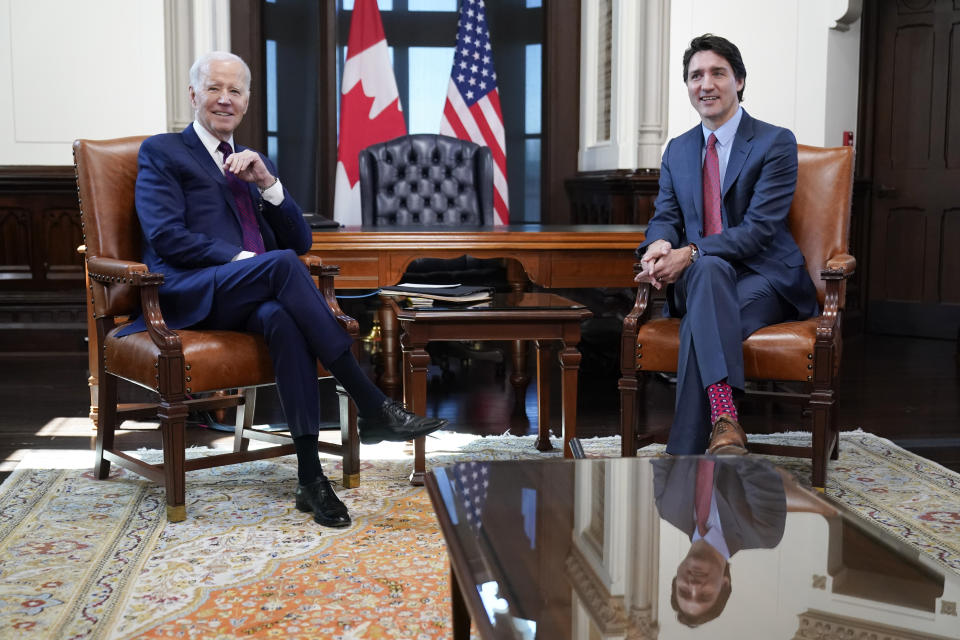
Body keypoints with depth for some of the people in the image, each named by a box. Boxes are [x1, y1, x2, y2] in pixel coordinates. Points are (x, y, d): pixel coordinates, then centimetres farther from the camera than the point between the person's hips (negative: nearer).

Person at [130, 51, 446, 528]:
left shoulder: (255, 162, 26)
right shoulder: (161, 153, 11)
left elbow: (300, 242, 17)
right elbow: (166, 238, -6)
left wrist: (268, 182, 1)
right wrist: (248, 261, -16)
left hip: (253, 299, 4)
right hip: (192, 296, -4)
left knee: (280, 317, -35)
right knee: (281, 265, -34)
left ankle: (310, 475, -38)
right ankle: (372, 407, -35)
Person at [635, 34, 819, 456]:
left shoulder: (775, 143, -2)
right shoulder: (677, 150, 17)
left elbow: (760, 228, -13)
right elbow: (665, 216, 11)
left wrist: (689, 254, -25)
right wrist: (660, 245, -16)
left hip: (764, 278, -3)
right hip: (699, 277, 3)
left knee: (701, 322, -36)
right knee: (710, 269, -37)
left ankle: (685, 454, -37)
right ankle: (724, 420, -51)